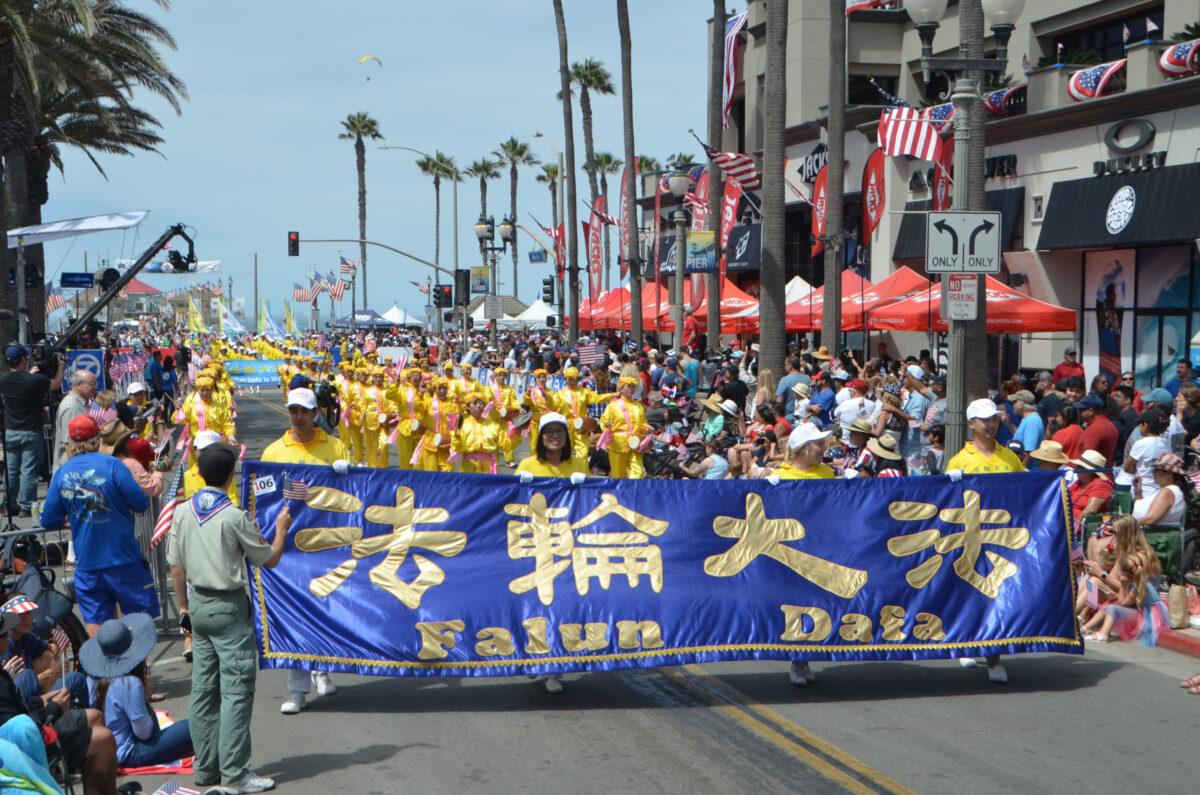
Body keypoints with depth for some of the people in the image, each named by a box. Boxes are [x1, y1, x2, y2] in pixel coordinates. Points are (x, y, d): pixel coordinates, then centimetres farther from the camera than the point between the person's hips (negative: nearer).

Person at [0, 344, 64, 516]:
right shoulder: (35, 380, -19)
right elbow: (56, 384, -1)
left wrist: (30, 373, 23)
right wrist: (60, 365, 12)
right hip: (30, 433, -4)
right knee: (29, 470, 1)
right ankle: (25, 507, 2)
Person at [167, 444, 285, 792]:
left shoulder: (182, 512, 2)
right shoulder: (234, 516, -14)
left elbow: (176, 565, 8)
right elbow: (269, 560, -5)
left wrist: (183, 607, 17)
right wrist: (282, 528, 12)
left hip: (198, 604, 7)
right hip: (229, 607, -6)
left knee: (203, 688, 11)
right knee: (237, 689, -4)